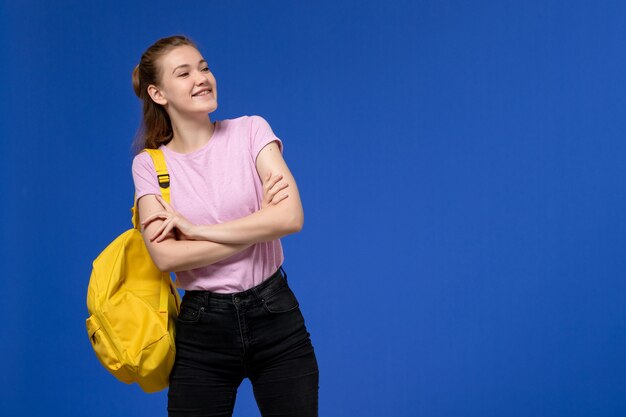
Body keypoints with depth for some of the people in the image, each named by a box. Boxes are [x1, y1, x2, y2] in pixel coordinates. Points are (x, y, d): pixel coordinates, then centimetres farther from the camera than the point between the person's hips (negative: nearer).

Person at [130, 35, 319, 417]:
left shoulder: (250, 131, -2)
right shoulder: (148, 164, -1)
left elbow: (291, 217, -16)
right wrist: (259, 225, -15)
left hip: (276, 316, 0)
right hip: (202, 327, 0)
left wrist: (195, 228, -13)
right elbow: (166, 256, -14)